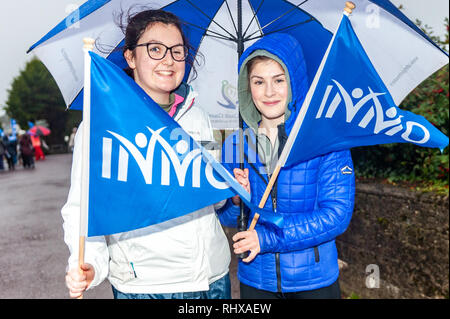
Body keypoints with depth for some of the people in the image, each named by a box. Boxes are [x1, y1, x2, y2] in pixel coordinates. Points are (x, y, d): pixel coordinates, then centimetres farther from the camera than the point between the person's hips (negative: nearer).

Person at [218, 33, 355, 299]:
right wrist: (237, 202, -20)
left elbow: (337, 214, -16)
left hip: (314, 279, -2)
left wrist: (267, 237, -21)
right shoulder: (234, 145, -3)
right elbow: (226, 218, 3)